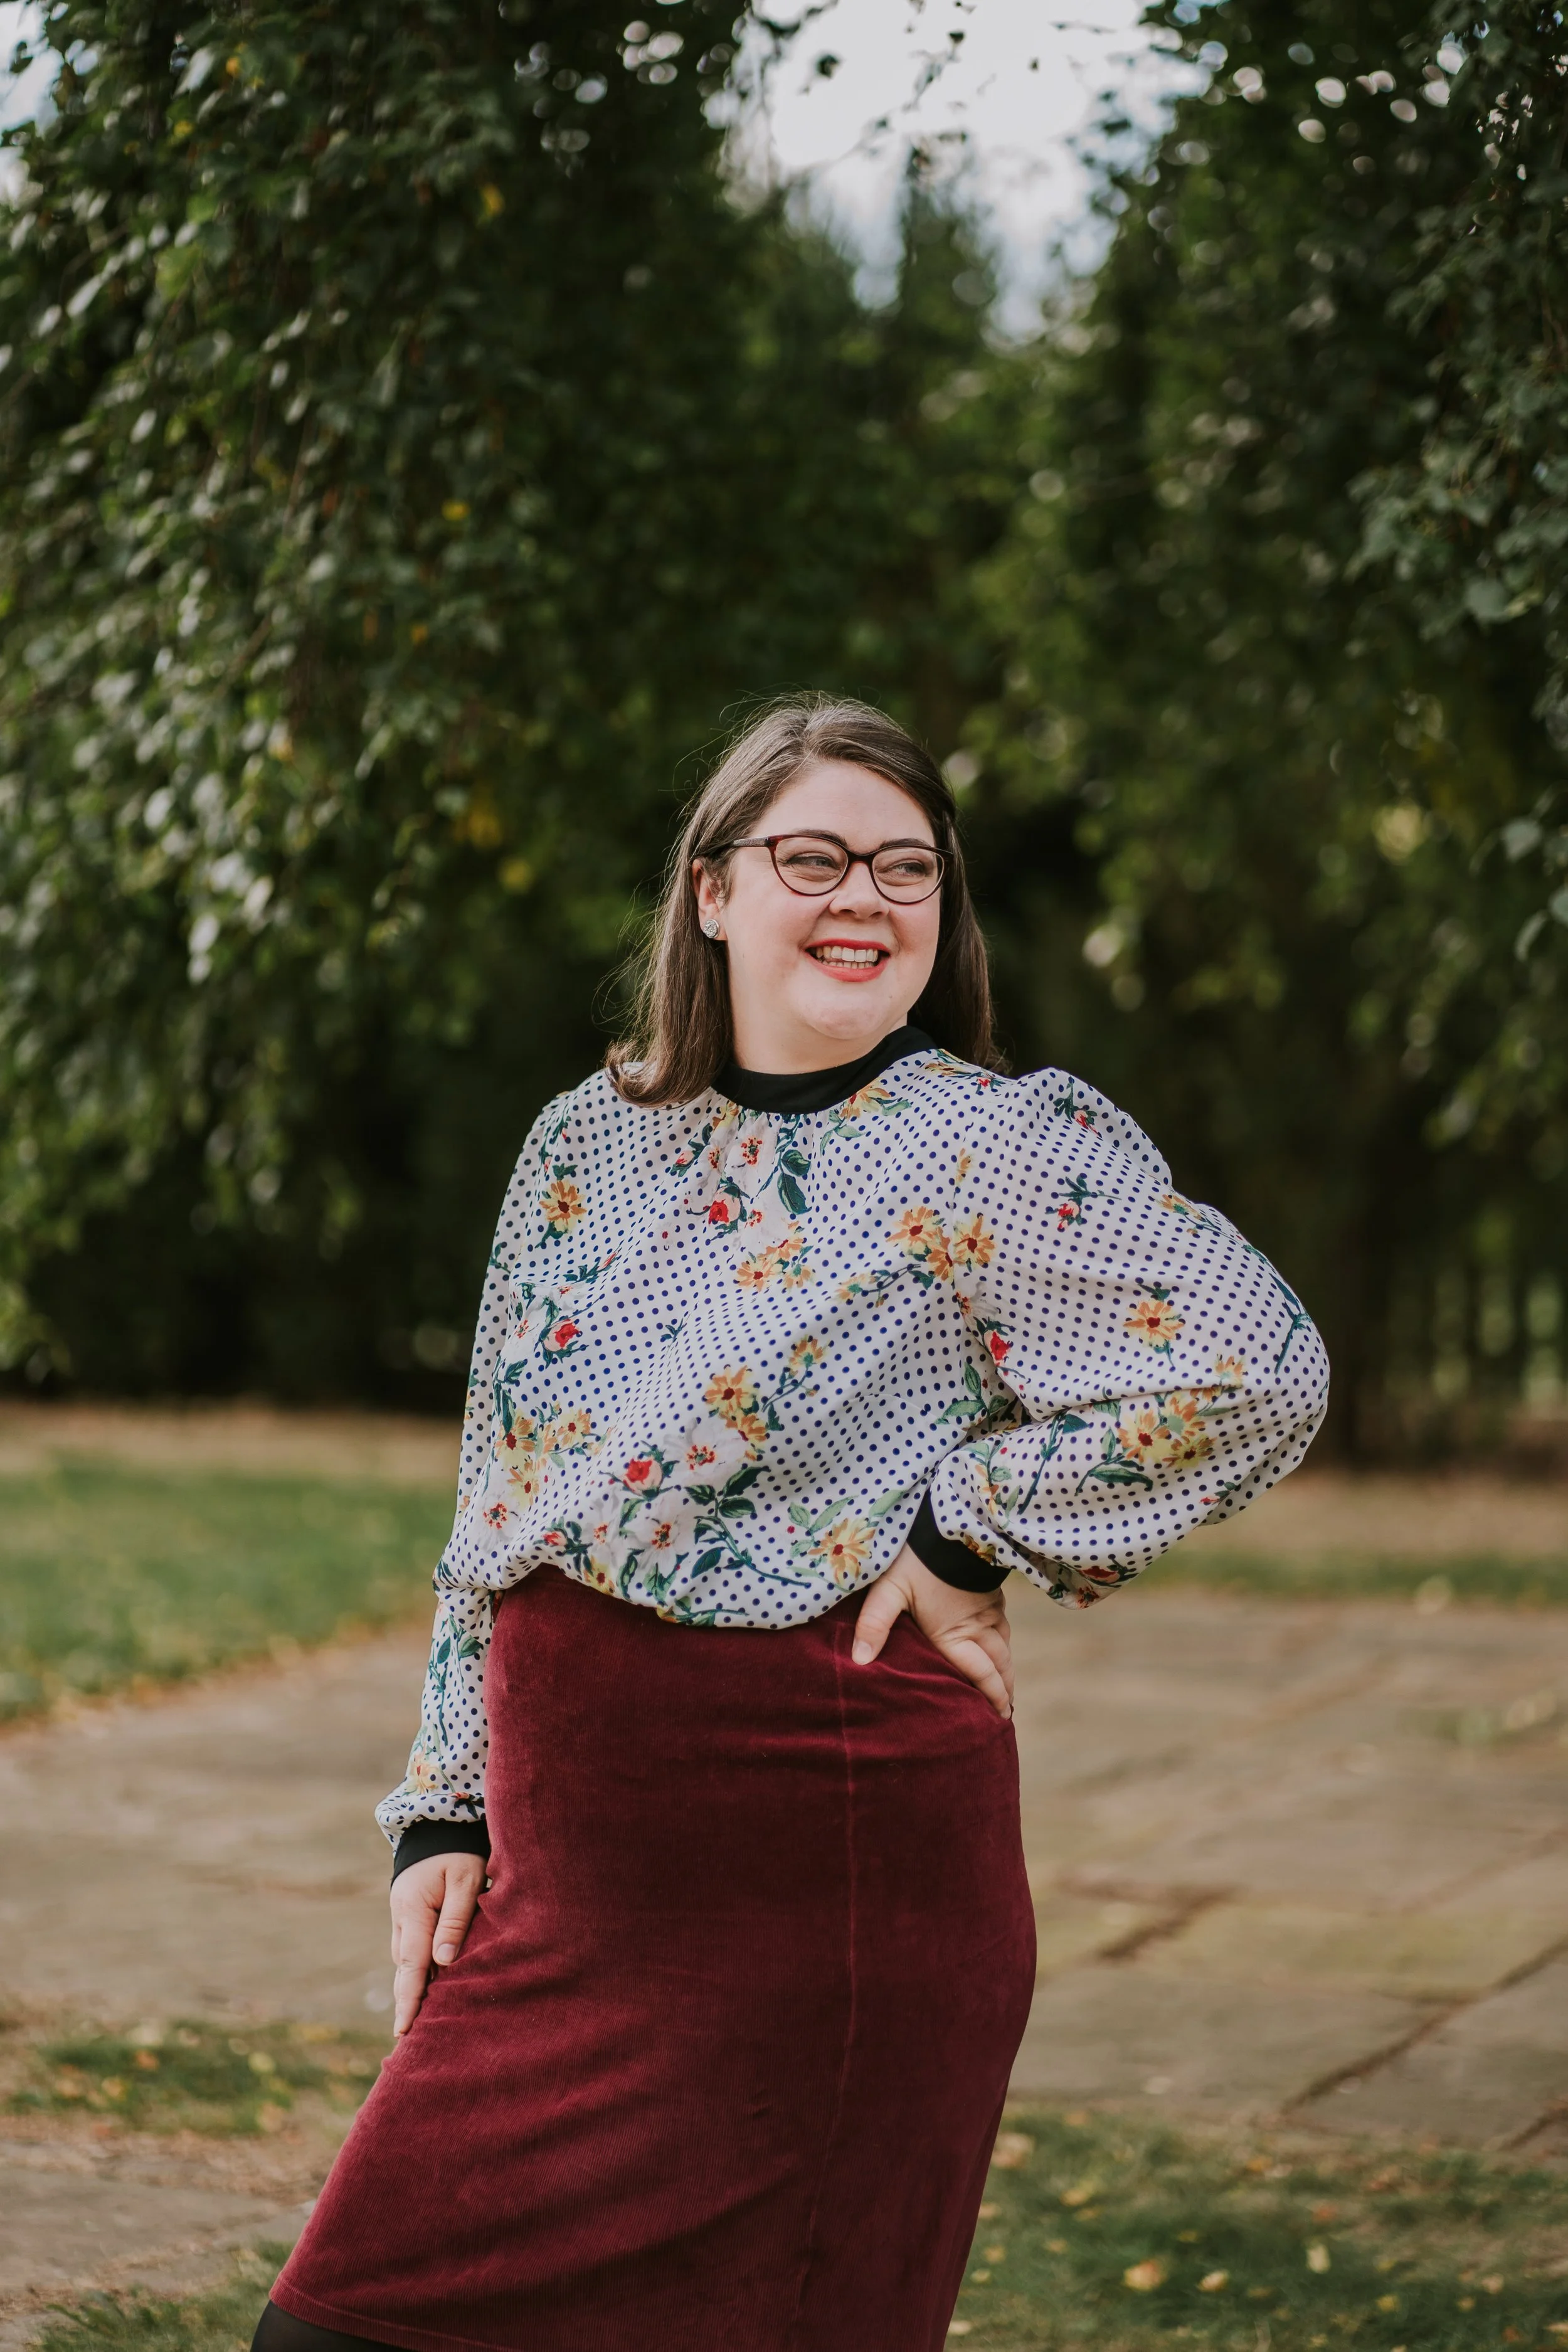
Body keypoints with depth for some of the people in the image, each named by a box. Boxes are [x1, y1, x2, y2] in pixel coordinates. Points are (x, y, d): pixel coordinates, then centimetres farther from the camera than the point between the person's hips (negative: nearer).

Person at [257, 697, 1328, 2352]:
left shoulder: (1008, 1144, -6)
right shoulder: (589, 1142, 11)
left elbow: (1260, 1369, -15)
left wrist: (968, 1536, -12)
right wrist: (444, 1812, 10)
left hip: (829, 1861, -5)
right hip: (564, 1880, 6)